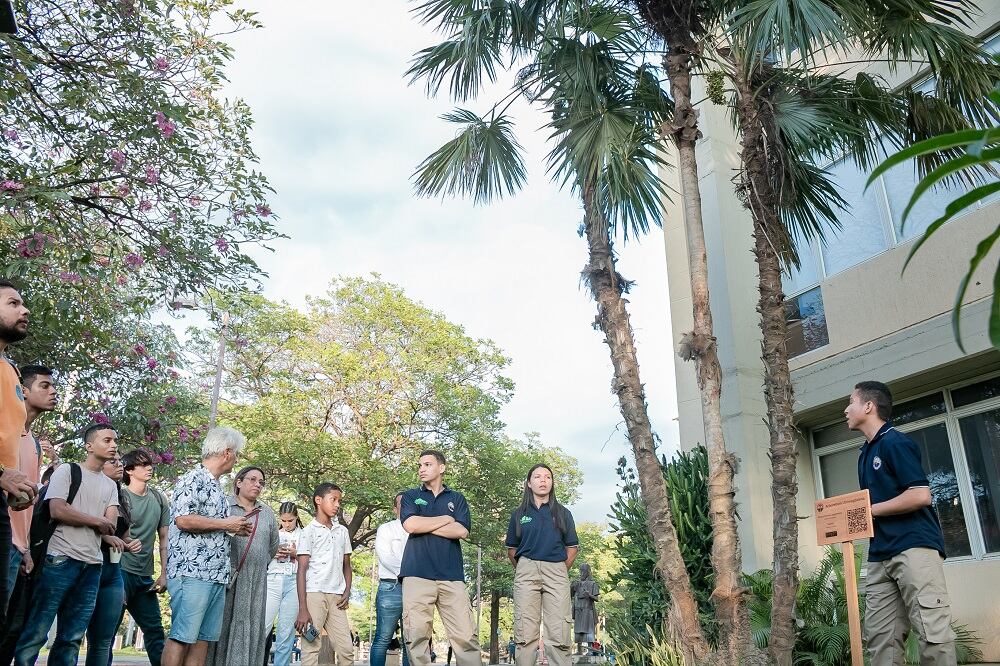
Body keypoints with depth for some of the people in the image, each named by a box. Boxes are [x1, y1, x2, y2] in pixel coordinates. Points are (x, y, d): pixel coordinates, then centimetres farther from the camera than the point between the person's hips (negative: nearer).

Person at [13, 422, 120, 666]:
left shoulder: (110, 485, 19)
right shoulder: (67, 471, 4)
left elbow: (111, 525, 6)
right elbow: (58, 510, -10)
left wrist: (74, 517, -6)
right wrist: (98, 522, -2)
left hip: (92, 566, 5)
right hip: (61, 560, -5)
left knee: (71, 638, 5)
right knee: (35, 633, -6)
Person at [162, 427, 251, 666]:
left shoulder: (215, 486, 20)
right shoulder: (192, 480, -7)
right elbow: (183, 520, -20)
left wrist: (235, 528, 14)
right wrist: (225, 524, -12)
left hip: (216, 575, 9)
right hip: (192, 572, -9)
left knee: (203, 638, 8)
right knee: (182, 637, -8)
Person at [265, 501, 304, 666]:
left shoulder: (303, 535, 11)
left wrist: (296, 554, -7)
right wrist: (273, 554, -3)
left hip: (294, 581, -1)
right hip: (273, 580, 1)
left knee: (286, 630, -1)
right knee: (262, 625, -8)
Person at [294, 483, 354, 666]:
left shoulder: (342, 531, 14)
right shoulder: (309, 531, 0)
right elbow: (302, 570, -4)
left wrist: (347, 592, 3)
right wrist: (302, 609, -11)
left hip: (336, 596, 4)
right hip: (314, 594, -4)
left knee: (346, 649, 1)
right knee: (311, 647, -4)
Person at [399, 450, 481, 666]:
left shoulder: (457, 498, 17)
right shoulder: (410, 496, 15)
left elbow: (462, 531, -1)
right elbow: (411, 525, -6)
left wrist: (425, 525, -1)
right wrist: (446, 519, 2)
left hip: (452, 574, 1)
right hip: (417, 573, 0)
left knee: (465, 635, -6)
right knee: (417, 634, -5)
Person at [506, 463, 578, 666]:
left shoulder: (563, 513, 12)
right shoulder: (519, 514, 12)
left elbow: (572, 548, 11)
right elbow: (511, 550, 15)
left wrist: (560, 572, 7)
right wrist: (522, 570, 11)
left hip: (556, 571, 0)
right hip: (526, 571, 0)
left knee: (559, 634, -6)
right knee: (526, 634, -3)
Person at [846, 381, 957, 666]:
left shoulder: (895, 442, -7)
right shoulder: (866, 452, 21)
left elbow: (921, 496, -17)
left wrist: (870, 510, -10)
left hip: (914, 547, -9)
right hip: (881, 555, 9)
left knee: (933, 632, -9)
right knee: (879, 638, 4)